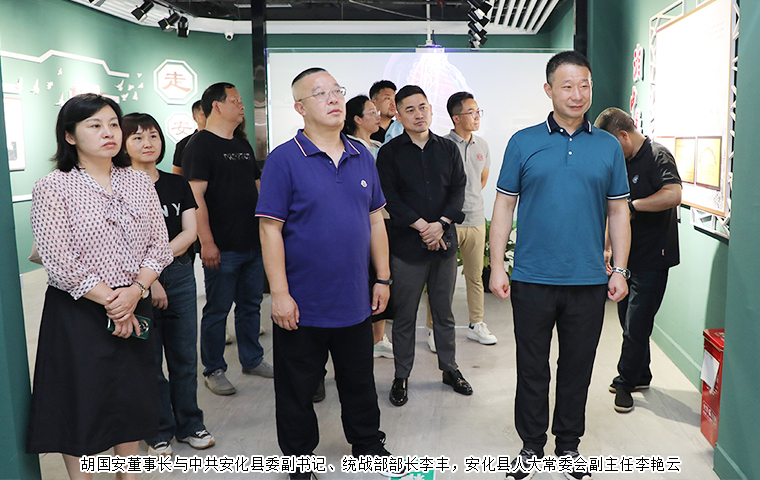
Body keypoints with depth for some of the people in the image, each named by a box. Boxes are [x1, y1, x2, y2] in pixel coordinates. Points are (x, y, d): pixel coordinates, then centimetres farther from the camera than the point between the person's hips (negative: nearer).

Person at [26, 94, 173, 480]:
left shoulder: (139, 182, 4)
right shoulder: (52, 188, -9)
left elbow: (159, 244, 1)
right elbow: (58, 261, -15)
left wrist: (134, 292, -14)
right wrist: (109, 301, -14)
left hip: (134, 306, 4)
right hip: (77, 312, -4)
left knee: (131, 395, 15)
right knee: (81, 401, 6)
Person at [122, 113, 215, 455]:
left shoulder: (177, 184, 9)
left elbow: (190, 232, 1)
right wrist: (148, 280, -15)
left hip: (180, 275, 4)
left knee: (184, 357, 11)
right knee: (149, 361, 5)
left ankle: (189, 425, 26)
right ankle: (159, 433, 21)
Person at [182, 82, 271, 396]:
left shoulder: (243, 145, 16)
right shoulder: (200, 144, -8)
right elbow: (196, 196, -16)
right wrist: (206, 242, -21)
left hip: (254, 243, 8)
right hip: (222, 249, -7)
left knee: (251, 304, 16)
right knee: (217, 310, 3)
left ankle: (252, 360, 30)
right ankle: (213, 370, 17)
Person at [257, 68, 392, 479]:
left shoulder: (362, 157, 6)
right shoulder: (284, 159, -10)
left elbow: (375, 219, 11)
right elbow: (271, 229, -13)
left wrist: (383, 277, 9)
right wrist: (279, 294, -16)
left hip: (356, 301, 5)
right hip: (302, 305, -4)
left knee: (360, 382, 21)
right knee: (297, 388, 12)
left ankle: (368, 444, 42)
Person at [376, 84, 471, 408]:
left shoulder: (448, 149, 10)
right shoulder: (389, 153, 1)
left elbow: (459, 189, 3)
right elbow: (390, 198, -7)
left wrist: (440, 224, -12)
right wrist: (422, 226, -14)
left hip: (444, 243, 3)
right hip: (406, 245, -2)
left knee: (444, 311, 13)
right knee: (404, 315, 6)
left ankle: (450, 369, 28)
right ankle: (401, 376, 19)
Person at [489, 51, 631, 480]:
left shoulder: (608, 146, 5)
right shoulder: (524, 142, 0)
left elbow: (619, 212, 7)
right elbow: (504, 205, 1)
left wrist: (620, 270, 2)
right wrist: (497, 267, -4)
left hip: (589, 281, 2)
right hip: (532, 279, -1)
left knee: (578, 368, 13)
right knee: (532, 368, 10)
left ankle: (569, 443, 32)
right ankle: (531, 444, 28)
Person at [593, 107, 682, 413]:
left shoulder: (657, 156, -13)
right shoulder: (623, 163, 12)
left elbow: (673, 195, -31)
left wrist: (632, 204, -23)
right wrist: (608, 249, 13)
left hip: (652, 259, -8)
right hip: (628, 258, 8)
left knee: (636, 325, -1)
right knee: (629, 321, 15)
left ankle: (625, 381, 14)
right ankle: (640, 376, 31)